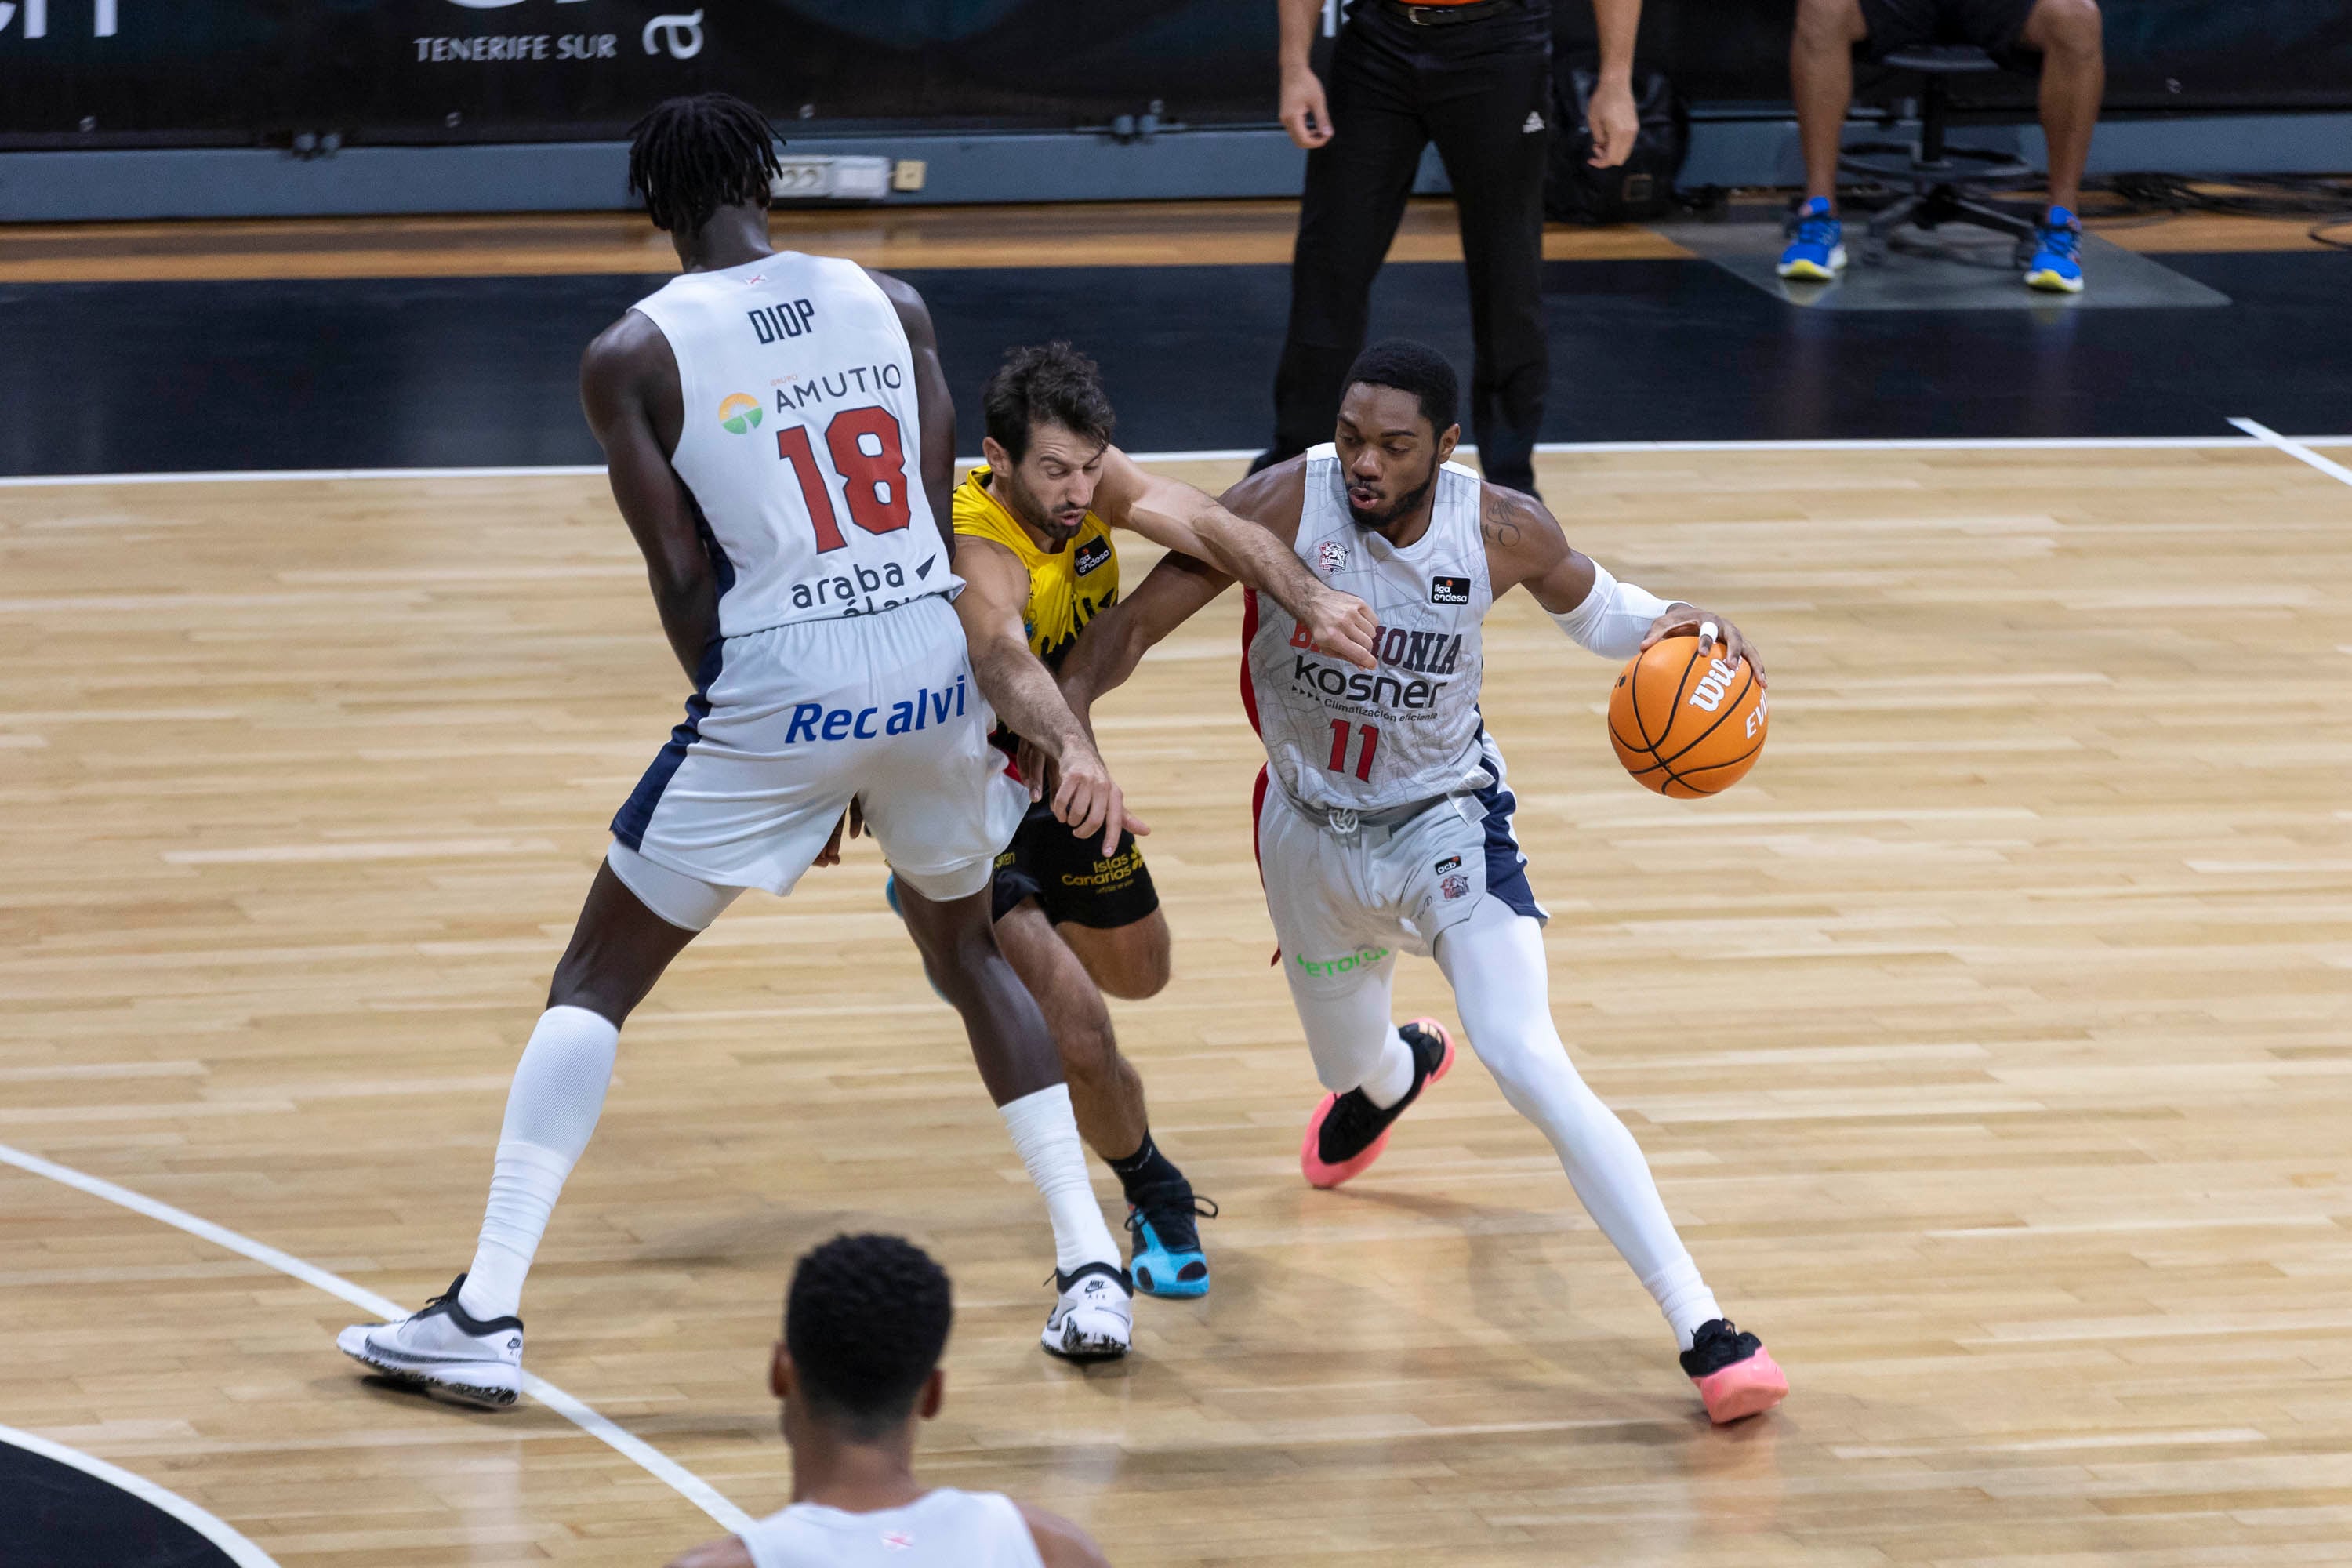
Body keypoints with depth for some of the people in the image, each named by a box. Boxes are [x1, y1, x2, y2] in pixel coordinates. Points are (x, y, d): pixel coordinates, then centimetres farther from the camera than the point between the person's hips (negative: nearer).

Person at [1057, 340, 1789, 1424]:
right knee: (1354, 1072, 25)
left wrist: (1668, 627, -16)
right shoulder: (1283, 504, -24)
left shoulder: (1502, 530, -18)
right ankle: (1400, 1070, 69)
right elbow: (1138, 620, -20)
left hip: (1447, 824, -2)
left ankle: (1707, 1333, -25)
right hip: (1312, 834, 2)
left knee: (1527, 1064, -24)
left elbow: (1585, 604, 5)